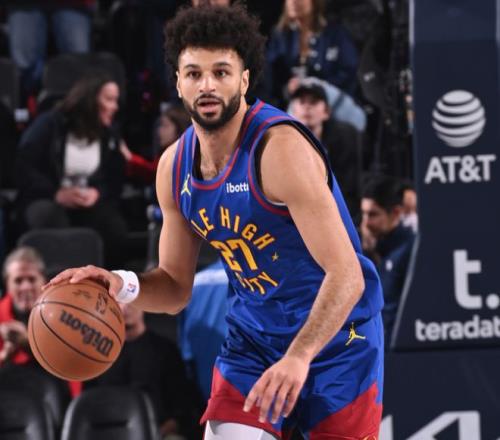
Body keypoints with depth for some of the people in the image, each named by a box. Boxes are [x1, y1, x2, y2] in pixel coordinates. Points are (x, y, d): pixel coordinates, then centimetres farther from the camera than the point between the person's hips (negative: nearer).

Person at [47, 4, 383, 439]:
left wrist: (299, 357, -38)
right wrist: (122, 285, -12)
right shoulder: (174, 167, -1)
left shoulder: (279, 147, -23)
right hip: (253, 337, 6)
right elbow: (176, 286, 10)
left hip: (335, 339, -5)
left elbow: (345, 273, -27)